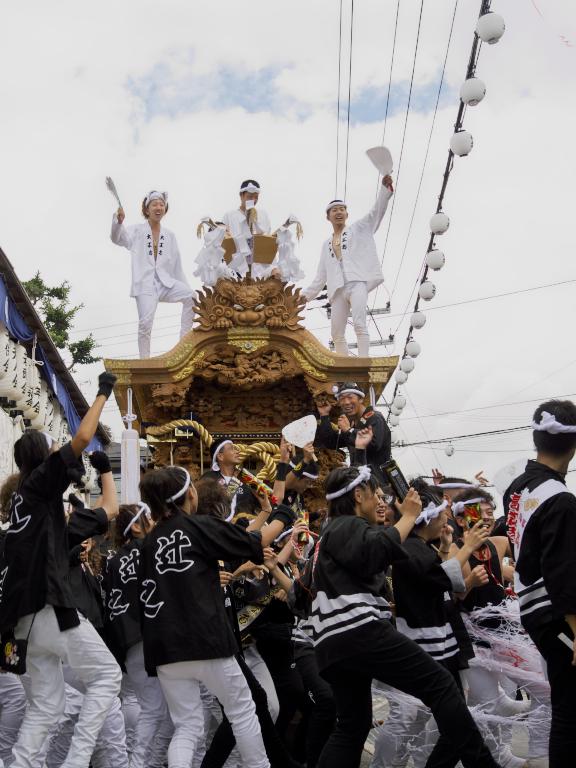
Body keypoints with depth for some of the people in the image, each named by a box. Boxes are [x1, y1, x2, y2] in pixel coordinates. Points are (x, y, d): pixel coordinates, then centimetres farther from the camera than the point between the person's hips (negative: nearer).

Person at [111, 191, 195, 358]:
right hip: (144, 282, -3)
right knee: (146, 322, -17)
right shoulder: (137, 231, 7)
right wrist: (119, 222, -30)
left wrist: (185, 287, 12)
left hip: (165, 281, 3)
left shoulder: (170, 235, 16)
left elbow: (177, 265, 17)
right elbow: (117, 238, -10)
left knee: (191, 296, -21)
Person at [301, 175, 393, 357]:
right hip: (338, 289, 5)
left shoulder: (358, 229, 17)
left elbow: (376, 212, 2)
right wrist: (307, 294, 21)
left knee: (359, 325, -23)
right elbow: (321, 275, 28)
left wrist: (385, 188, -13)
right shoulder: (326, 244, 27)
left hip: (357, 282, -5)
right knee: (337, 334, 0)